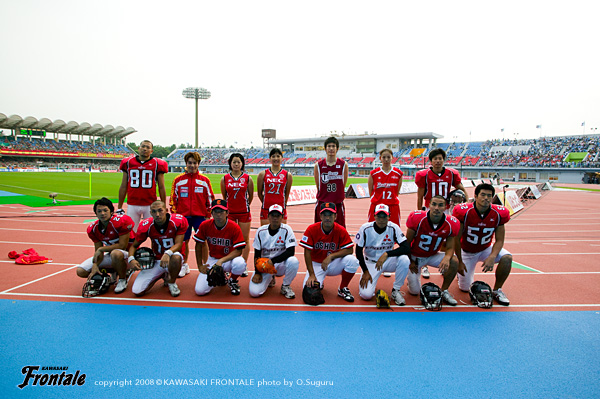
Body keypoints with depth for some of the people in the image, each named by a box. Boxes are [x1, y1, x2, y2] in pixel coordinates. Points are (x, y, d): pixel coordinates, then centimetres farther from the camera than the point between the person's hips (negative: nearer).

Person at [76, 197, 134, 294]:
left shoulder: (121, 221, -23)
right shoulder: (93, 229, -3)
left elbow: (122, 245, -23)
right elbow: (98, 251, -1)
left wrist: (101, 249, -17)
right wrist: (95, 266, -19)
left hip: (127, 253, -6)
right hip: (110, 255, 7)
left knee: (116, 253, -42)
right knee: (81, 271, -4)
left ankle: (123, 280, -13)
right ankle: (116, 271, 13)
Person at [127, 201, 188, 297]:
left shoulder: (179, 220, -17)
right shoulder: (145, 226, -11)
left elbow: (178, 244, -18)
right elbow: (134, 246, 1)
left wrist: (168, 253, -40)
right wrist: (131, 259, -21)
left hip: (171, 258, -2)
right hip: (155, 260, 2)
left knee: (176, 257, -42)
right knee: (138, 292, -12)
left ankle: (171, 282, -7)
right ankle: (162, 275, 18)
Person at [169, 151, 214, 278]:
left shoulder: (204, 180, 3)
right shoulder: (178, 180, 5)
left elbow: (210, 199, 6)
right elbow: (173, 199, 9)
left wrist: (208, 215, 3)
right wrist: (174, 214, 4)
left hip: (200, 216, -1)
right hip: (183, 216, 2)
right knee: (183, 241, 9)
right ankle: (184, 265, 25)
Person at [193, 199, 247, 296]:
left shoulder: (234, 227, -17)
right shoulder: (205, 225, -9)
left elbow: (238, 251, -19)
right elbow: (199, 245, 3)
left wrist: (221, 261, -30)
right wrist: (200, 266, 0)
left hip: (229, 259, -2)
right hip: (213, 259, 2)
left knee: (240, 263, -39)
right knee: (199, 290, -14)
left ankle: (232, 281, 0)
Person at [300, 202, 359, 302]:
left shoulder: (341, 230, -11)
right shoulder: (312, 229, -14)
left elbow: (349, 250, -15)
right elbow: (307, 253, -14)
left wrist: (331, 256, -28)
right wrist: (311, 274, -21)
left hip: (334, 264, 1)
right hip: (316, 264, -1)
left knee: (352, 260, -27)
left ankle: (342, 289, -3)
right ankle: (318, 283, 17)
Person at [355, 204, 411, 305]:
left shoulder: (393, 228, -15)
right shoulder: (365, 229, -15)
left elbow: (407, 248, -23)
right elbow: (359, 251, -7)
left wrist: (386, 254, -34)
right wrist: (365, 271, -10)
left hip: (388, 261, 1)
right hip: (370, 262, -1)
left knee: (404, 260, -31)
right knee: (366, 294, -20)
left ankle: (396, 290, -9)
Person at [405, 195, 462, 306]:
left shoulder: (451, 224, -17)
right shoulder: (417, 218, -23)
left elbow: (450, 247, -7)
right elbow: (407, 242, -11)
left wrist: (447, 257, -30)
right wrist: (410, 261, -8)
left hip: (432, 256, 3)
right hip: (415, 256, -2)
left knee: (454, 262, -25)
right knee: (414, 291, -5)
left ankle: (444, 291, -2)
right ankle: (412, 277, 33)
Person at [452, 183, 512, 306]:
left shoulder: (499, 214, -15)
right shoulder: (464, 211, -23)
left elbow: (499, 240, -10)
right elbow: (456, 239, -16)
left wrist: (492, 257, -28)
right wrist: (459, 262, -13)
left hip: (486, 249, 2)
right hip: (466, 252, -2)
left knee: (507, 258, -27)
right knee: (465, 288, -1)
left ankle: (497, 290, -6)